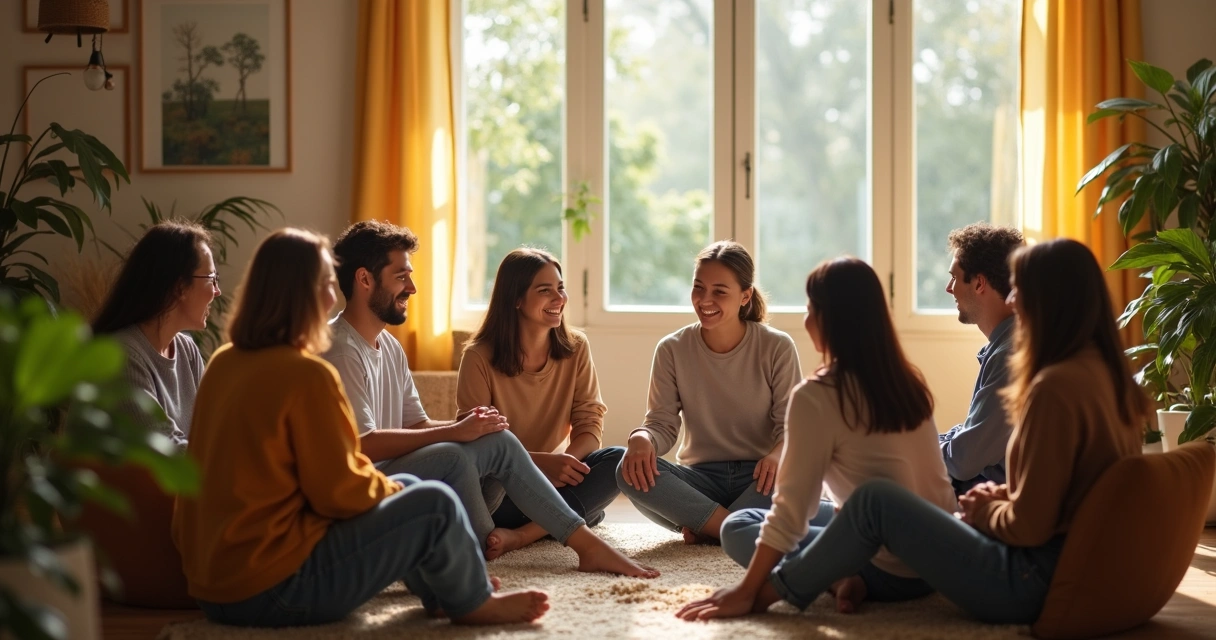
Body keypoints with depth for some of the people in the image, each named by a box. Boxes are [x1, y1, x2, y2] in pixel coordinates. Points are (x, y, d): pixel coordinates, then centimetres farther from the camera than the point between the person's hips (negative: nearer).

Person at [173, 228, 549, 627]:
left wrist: (383, 484, 15)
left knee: (406, 487, 20)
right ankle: (474, 604, 23)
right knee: (436, 504, -1)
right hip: (275, 587, -9)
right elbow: (341, 493, -16)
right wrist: (387, 487, 6)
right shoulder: (305, 373, -19)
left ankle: (447, 594, 35)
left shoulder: (224, 363, 7)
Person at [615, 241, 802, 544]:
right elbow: (662, 423, -2)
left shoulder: (777, 348, -4)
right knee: (630, 471, -28)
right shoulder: (672, 350, 1)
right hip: (701, 478, 2)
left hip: (758, 476, -1)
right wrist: (642, 438, -27)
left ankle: (707, 528, -21)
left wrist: (779, 453, -30)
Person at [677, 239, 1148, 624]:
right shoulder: (1107, 373, 8)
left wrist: (986, 511, -1)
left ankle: (772, 590, 10)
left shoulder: (1056, 386, -21)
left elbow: (1028, 524, -20)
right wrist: (1002, 498, 10)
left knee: (876, 500, -6)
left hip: (1031, 584, -10)